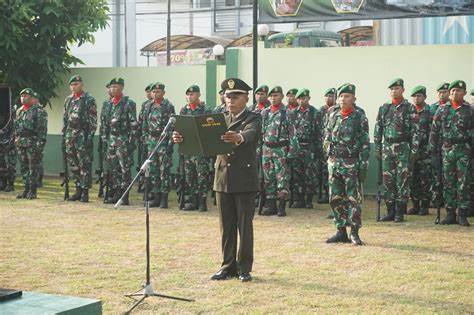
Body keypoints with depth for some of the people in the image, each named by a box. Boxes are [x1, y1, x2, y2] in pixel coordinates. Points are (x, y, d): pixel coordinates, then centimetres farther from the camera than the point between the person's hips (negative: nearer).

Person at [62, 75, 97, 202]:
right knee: (73, 164, 8)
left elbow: (93, 120, -8)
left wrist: (90, 136, -14)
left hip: (83, 135, -6)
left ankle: (85, 192, -2)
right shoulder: (68, 100, 15)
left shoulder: (89, 100, -4)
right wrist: (64, 134, 13)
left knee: (85, 164, -5)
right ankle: (78, 190, 16)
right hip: (70, 135, 7)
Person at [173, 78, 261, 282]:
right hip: (223, 179, 5)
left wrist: (238, 138, -51)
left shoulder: (253, 119, -4)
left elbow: (249, 134, -27)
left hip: (245, 180, -5)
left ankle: (244, 268, 9)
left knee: (245, 225, 1)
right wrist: (183, 139, -21)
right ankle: (228, 267, 17)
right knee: (226, 226, 9)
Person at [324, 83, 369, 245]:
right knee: (336, 199, 7)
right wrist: (330, 154, 9)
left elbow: (365, 144, -7)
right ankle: (341, 232, 14)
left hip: (352, 164, -5)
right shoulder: (333, 116, 10)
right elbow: (326, 137, 19)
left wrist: (363, 166, -12)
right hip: (334, 163, 5)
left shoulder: (360, 118, -4)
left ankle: (354, 233, 0)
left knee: (353, 199, -4)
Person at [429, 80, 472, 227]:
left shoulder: (469, 110, 3)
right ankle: (450, 214, 11)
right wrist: (433, 152, 3)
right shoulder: (442, 110, 8)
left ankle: (462, 215, 2)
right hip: (446, 150, 2)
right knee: (448, 184, 4)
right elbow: (434, 132, 8)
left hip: (464, 150, -2)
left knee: (463, 184, -3)